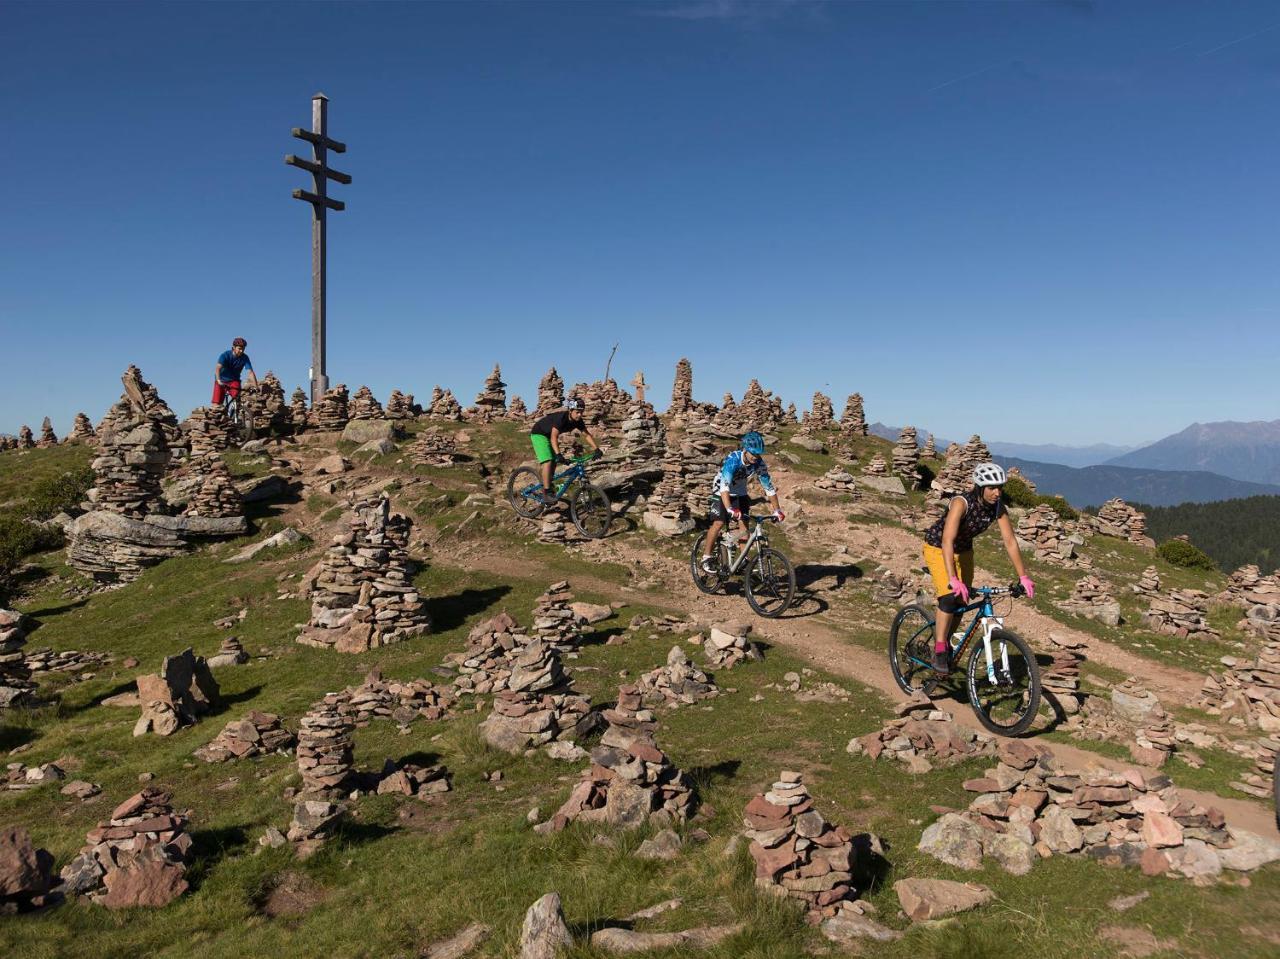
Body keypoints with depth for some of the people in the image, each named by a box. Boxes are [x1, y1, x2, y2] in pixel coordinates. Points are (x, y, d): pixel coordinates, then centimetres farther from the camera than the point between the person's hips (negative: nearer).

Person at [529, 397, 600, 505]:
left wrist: (596, 449, -19)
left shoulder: (578, 421, -12)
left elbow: (587, 434, -7)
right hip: (539, 434, -8)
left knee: (554, 463, 7)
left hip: (549, 436, 8)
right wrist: (558, 454, -51)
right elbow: (554, 437, -41)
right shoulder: (560, 417, -34)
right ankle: (546, 494, -21)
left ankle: (547, 487, 21)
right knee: (548, 461, -20)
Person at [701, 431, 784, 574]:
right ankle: (706, 558, -6)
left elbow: (769, 487, -13)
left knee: (744, 523, -5)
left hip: (740, 492, 5)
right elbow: (724, 486, -45)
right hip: (721, 492, -5)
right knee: (719, 523, -17)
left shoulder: (759, 463, -20)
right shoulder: (732, 460, -34)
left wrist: (777, 510, -18)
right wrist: (729, 509, -57)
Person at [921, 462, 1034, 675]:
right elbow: (947, 541, -40)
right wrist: (953, 580, -48)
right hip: (938, 548, -6)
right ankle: (939, 651, -14)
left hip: (964, 551, 6)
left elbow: (1010, 542, -13)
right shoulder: (961, 502, -33)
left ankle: (945, 643, 27)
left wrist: (1023, 577, -19)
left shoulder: (998, 508, -16)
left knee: (961, 604, 6)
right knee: (950, 597, -23)